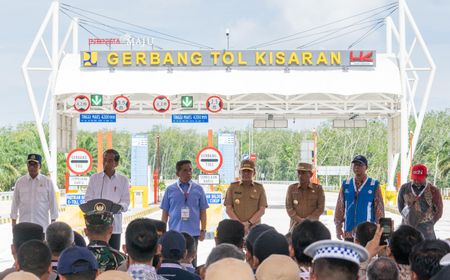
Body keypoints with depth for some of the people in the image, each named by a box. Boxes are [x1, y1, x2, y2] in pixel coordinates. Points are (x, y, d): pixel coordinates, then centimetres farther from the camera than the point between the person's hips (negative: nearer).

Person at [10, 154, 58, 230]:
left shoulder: (48, 182, 2)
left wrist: (53, 223, 3)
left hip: (42, 224, -1)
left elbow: (53, 204, 5)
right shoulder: (20, 182, 5)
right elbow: (15, 203, 9)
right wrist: (13, 224, 7)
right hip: (24, 225, 1)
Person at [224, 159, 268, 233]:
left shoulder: (259, 188, 7)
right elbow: (228, 209, 4)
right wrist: (239, 223, -8)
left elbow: (262, 210, 2)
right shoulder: (233, 187, 8)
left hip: (254, 226, 0)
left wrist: (249, 223, -10)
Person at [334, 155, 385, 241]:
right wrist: (338, 227, 3)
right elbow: (339, 207, 9)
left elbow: (379, 209, 1)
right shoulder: (346, 185, 9)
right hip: (348, 233, 3)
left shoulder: (374, 185, 0)